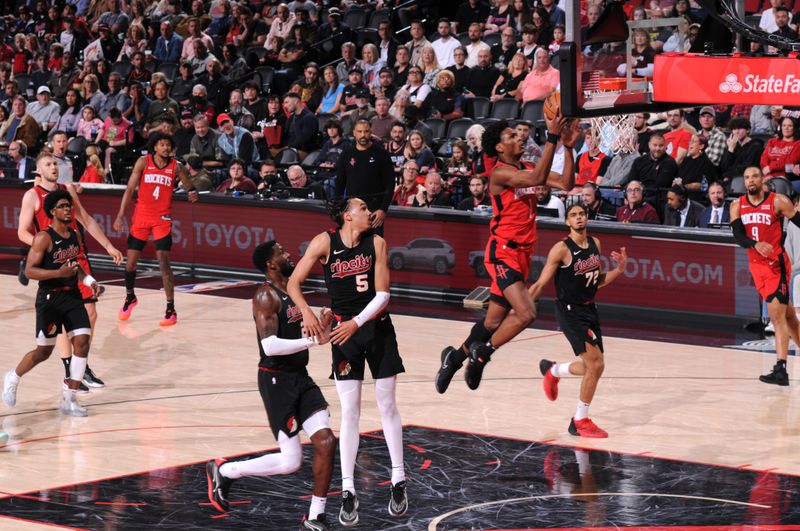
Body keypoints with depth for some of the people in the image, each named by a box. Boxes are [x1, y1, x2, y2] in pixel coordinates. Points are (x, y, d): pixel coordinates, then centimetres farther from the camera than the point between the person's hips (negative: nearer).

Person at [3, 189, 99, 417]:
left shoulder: (75, 235, 8)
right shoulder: (44, 238, -14)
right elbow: (29, 270, -17)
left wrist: (88, 280, 7)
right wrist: (59, 273, -26)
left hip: (73, 295, 6)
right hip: (50, 298, -6)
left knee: (82, 342, -8)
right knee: (44, 351, 2)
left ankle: (69, 400, 0)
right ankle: (12, 378, 32)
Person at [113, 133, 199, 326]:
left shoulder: (175, 166, -2)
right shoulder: (143, 162, -3)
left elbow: (189, 186, 6)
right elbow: (130, 189, -2)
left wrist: (193, 194, -20)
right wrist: (120, 215, -8)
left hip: (162, 219, -1)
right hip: (141, 216, 1)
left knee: (164, 262, -12)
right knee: (130, 262, 7)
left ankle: (171, 310, -9)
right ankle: (130, 298, 35)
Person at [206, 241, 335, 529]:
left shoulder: (292, 290, 12)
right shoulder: (266, 296, -16)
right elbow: (270, 345, -27)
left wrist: (319, 327, 3)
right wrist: (314, 340, -26)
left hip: (300, 376, 8)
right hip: (276, 380, -8)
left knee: (326, 442, -5)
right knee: (291, 461, -6)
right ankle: (223, 471, 14)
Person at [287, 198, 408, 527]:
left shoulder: (376, 243, -4)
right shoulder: (325, 242, -8)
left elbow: (382, 296, -8)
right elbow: (293, 283, -7)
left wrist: (356, 323, -20)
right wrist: (306, 312, -24)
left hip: (376, 327, 1)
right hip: (343, 330, -1)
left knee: (387, 405, 7)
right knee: (349, 411, -4)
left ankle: (398, 482, 17)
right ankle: (348, 492, -2)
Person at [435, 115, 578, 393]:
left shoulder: (526, 169, 10)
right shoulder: (500, 173, -14)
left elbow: (565, 183, 4)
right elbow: (537, 178, -30)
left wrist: (568, 148, -5)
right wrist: (552, 138, -30)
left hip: (522, 253, 8)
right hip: (503, 252, -8)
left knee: (494, 322, 15)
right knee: (526, 313, -22)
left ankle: (456, 356, 33)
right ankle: (482, 353, -5)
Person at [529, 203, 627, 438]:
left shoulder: (595, 244, 5)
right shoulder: (562, 249, -15)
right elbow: (541, 284, -12)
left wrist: (619, 269, -1)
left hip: (589, 310, 8)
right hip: (570, 311, -8)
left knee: (593, 366, 14)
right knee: (595, 365, -14)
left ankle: (552, 370, 42)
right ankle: (580, 422, -1)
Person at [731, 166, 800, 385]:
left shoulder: (778, 201, -8)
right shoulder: (737, 206, 3)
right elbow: (738, 236, -7)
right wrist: (756, 244, -27)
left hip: (777, 264, -5)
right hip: (756, 265, 5)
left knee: (776, 315, -15)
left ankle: (781, 370, -19)